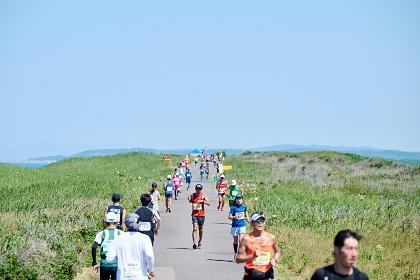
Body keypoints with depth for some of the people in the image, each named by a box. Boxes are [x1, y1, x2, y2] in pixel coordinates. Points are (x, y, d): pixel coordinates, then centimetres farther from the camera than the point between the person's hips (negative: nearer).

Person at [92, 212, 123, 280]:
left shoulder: (101, 234, 8)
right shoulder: (121, 233, 7)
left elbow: (94, 247, -7)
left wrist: (94, 263, -2)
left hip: (104, 265, 1)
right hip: (117, 265, -1)